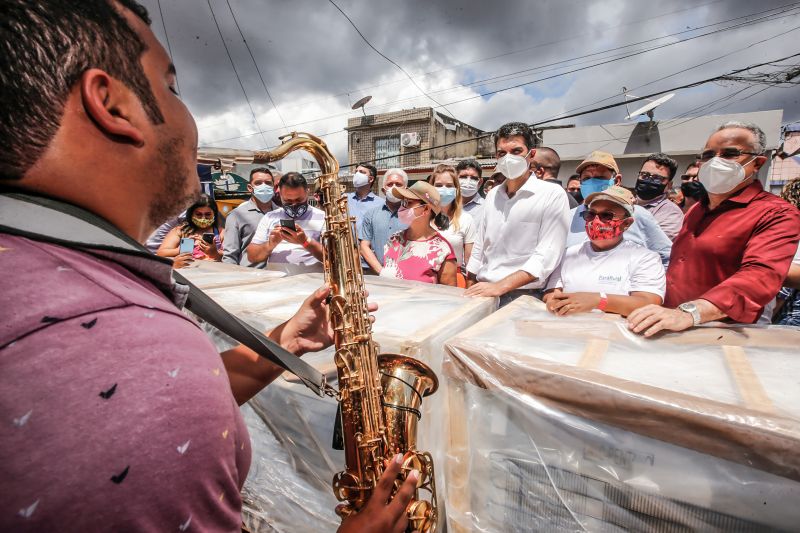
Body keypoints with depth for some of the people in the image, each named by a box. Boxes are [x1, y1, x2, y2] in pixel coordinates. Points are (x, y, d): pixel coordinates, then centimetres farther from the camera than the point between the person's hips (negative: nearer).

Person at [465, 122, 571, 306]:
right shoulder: (492, 195, 11)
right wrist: (470, 288, 11)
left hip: (523, 295, -4)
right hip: (483, 292, 5)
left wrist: (499, 286, -22)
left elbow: (547, 255, -14)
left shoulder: (553, 194, -6)